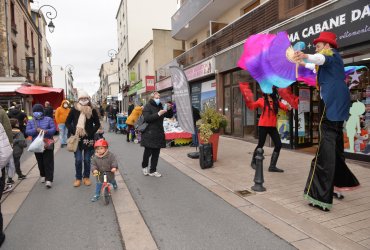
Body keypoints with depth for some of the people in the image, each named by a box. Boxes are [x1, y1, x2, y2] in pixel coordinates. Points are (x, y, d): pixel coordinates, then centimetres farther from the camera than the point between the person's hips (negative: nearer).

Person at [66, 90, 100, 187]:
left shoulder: (92, 110, -2)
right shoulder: (74, 109, -2)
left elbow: (97, 124, 4)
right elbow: (67, 122, 5)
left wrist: (91, 132, -9)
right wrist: (73, 131, -7)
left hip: (88, 139, 0)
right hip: (77, 139, 0)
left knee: (87, 160, 8)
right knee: (78, 160, 4)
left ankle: (86, 177, 24)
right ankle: (78, 178, 20)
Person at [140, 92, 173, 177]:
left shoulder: (160, 106, 14)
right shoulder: (147, 106, -4)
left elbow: (169, 116, 18)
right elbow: (146, 118, -19)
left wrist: (169, 109, -2)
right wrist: (158, 114, -25)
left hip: (159, 134, 6)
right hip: (149, 134, -6)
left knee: (156, 153, 8)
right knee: (148, 152, -1)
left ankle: (152, 171, 19)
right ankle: (144, 166, 26)